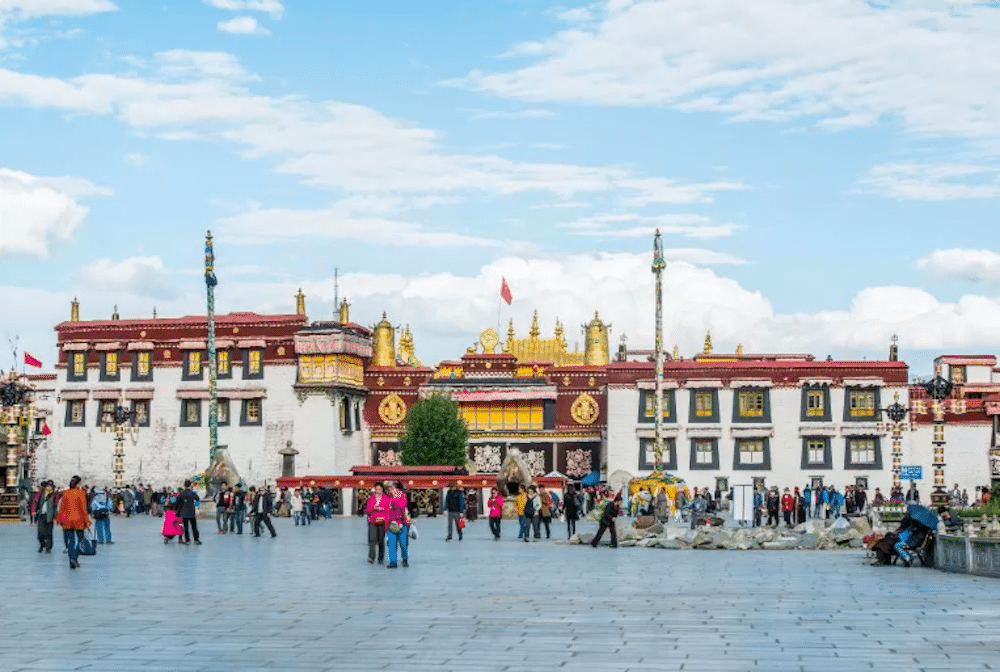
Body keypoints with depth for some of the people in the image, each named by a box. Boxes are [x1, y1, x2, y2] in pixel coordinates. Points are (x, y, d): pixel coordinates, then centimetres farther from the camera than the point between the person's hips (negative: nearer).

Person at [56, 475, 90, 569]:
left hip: (67, 519, 4)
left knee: (70, 541, 8)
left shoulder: (65, 494, 3)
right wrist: (87, 520, -5)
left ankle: (72, 563, 7)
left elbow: (62, 508, 5)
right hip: (78, 520, -4)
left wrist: (59, 519, 14)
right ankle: (75, 557, -14)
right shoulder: (81, 493, -8)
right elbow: (83, 508, -10)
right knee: (80, 539, 7)